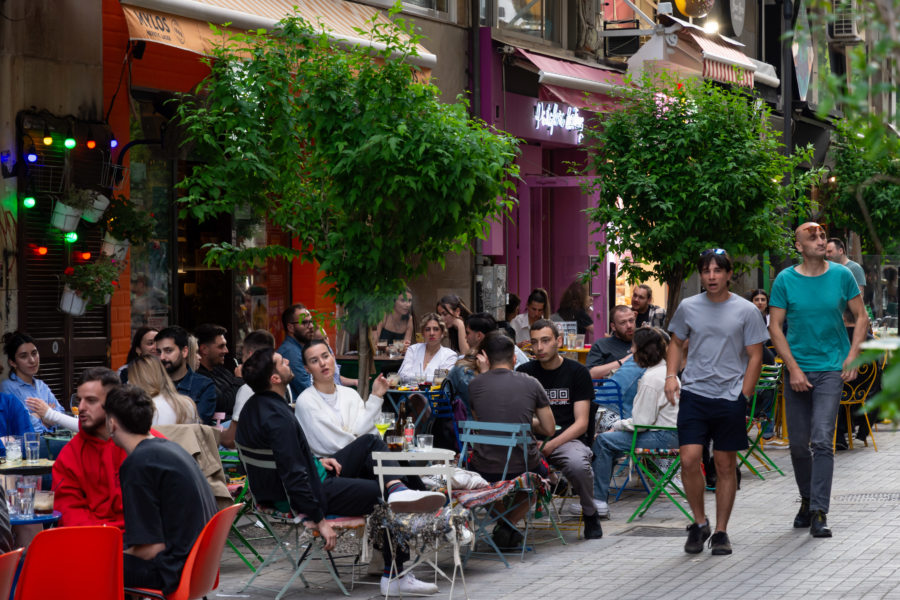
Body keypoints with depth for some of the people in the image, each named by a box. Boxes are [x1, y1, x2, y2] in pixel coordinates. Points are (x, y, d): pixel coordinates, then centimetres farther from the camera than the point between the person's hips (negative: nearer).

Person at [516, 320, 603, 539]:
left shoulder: (577, 372, 4)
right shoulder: (524, 372, 12)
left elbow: (581, 423, -2)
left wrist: (552, 444, -17)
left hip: (568, 439, -2)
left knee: (577, 464, -37)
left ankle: (591, 513, -7)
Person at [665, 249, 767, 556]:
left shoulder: (746, 311, -1)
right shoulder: (688, 307, 5)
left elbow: (755, 357, 2)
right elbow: (676, 343, 19)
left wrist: (743, 397, -5)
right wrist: (671, 375, 3)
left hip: (730, 397, -1)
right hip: (693, 393, 1)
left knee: (726, 466, 5)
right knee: (689, 460, -10)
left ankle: (721, 531, 15)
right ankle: (699, 523, 9)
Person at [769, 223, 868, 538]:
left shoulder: (841, 275, -1)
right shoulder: (785, 280, -2)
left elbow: (861, 317, 7)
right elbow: (775, 327, -2)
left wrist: (852, 357, -4)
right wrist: (793, 368, -9)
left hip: (831, 369, -1)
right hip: (797, 368, 1)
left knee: (822, 440, -13)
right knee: (798, 443, 8)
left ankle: (819, 513, -12)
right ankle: (807, 500, 29)